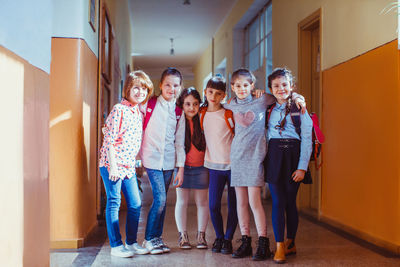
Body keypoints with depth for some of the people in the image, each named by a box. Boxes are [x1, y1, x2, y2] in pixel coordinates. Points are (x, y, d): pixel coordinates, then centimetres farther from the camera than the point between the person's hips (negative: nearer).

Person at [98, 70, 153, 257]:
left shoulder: (138, 111, 11)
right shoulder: (119, 110, -13)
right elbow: (110, 139, -16)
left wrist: (135, 162, 16)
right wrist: (113, 166, -18)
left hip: (129, 165, 8)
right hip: (113, 165, -8)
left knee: (135, 204, 10)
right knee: (114, 203, 0)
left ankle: (131, 242, 22)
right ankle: (116, 246, 8)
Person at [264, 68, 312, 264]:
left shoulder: (300, 108, 1)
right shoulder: (270, 110, 12)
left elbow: (307, 139, -3)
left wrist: (302, 167, -9)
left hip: (293, 155, -2)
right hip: (274, 155, 2)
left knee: (290, 201, 4)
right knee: (277, 202, -2)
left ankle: (290, 243, 18)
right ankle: (279, 247, 1)